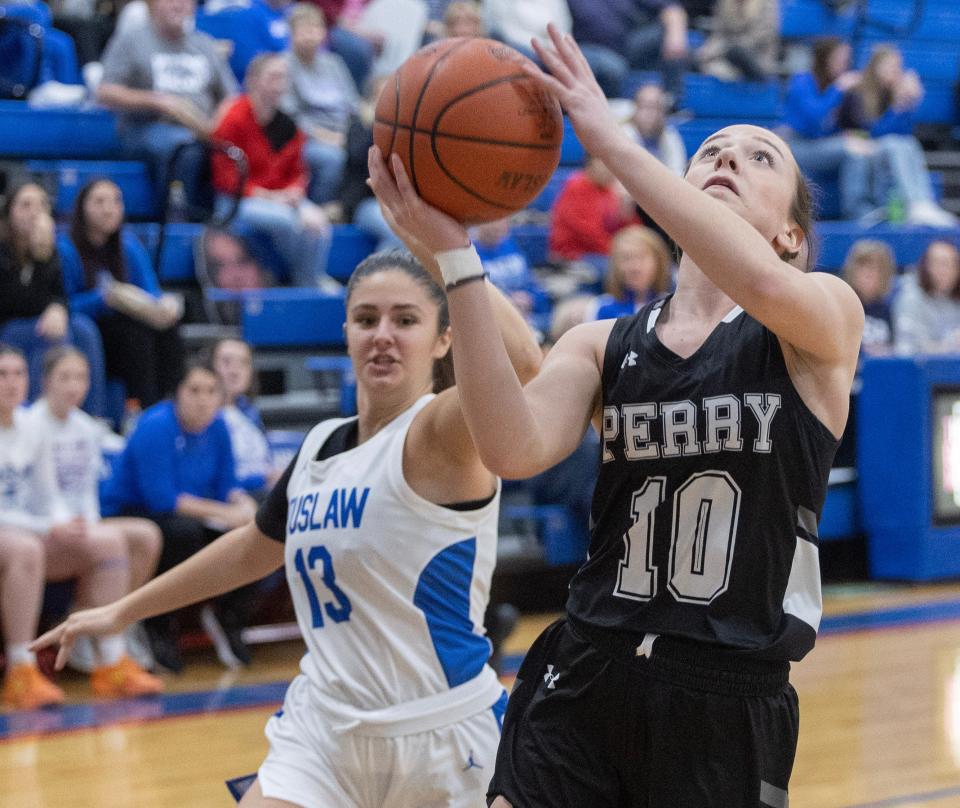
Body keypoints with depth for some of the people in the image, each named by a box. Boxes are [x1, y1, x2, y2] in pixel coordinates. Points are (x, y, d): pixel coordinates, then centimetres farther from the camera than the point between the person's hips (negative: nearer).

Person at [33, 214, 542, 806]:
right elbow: (254, 549, 28)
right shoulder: (321, 447, 9)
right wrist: (123, 612, 35)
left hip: (445, 738, -5)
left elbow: (519, 362, -38)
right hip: (323, 731, 5)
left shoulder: (437, 438, -13)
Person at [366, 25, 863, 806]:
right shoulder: (603, 344, 6)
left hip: (733, 701, -2)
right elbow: (516, 450, -15)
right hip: (585, 674, 2)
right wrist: (453, 250, -20)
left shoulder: (826, 317, -3)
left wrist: (609, 137, -27)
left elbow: (764, 283, -29)